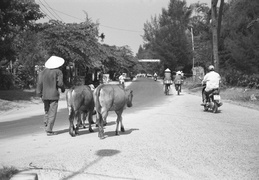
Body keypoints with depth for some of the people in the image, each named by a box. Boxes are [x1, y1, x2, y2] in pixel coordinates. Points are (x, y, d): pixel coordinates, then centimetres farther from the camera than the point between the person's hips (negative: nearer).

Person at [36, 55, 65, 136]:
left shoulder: (43, 72, 6)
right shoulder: (58, 72, -6)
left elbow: (39, 83, 0)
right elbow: (60, 83, -12)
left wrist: (39, 93, 2)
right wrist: (63, 89, 7)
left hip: (45, 95, 4)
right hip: (54, 95, -4)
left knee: (47, 111, 19)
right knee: (52, 112, 1)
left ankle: (46, 126, 17)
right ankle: (49, 130, -1)